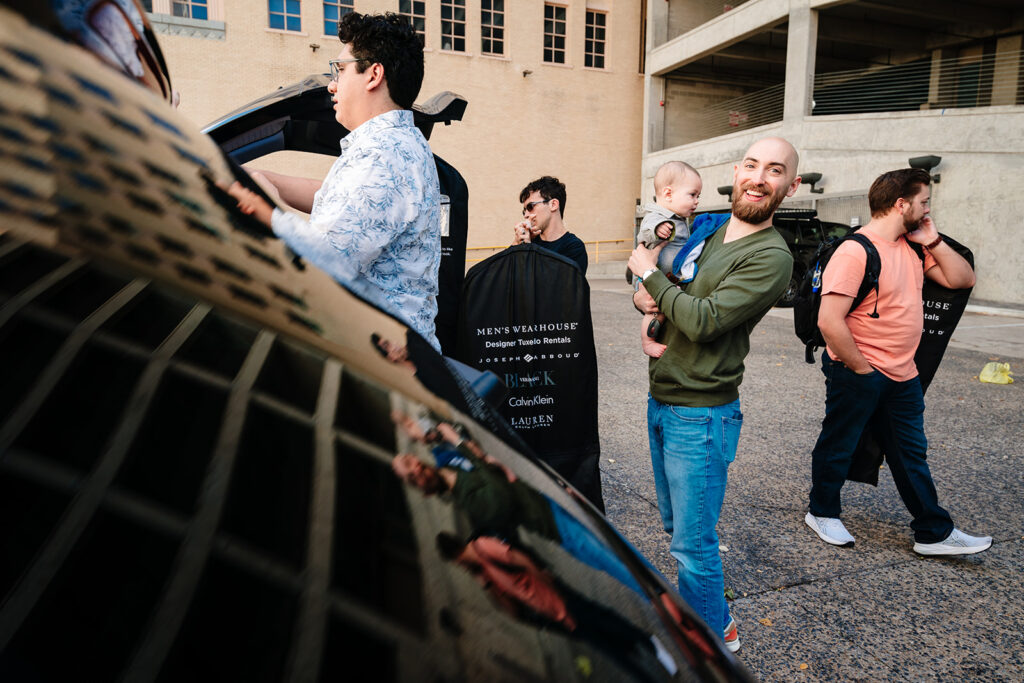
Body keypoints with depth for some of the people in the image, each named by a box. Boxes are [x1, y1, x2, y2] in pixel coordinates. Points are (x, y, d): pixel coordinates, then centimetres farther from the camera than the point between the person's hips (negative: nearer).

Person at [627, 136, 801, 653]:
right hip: (660, 402, 8)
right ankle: (695, 610, 43)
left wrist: (652, 274, -11)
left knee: (693, 542, 3)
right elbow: (647, 289, 17)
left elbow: (704, 320, -24)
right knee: (675, 525, 21)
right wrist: (643, 296, -7)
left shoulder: (771, 257, -15)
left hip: (701, 416, -7)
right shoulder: (706, 230, 8)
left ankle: (715, 635, 27)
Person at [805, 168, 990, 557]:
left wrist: (932, 240, 1)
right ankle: (822, 512, 30)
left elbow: (962, 279, 12)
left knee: (912, 455, 16)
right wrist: (860, 368, -18)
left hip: (902, 375, 8)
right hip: (857, 375, -8)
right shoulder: (855, 252, -20)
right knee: (837, 447, 10)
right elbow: (829, 321, -26)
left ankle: (934, 534, 27)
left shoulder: (912, 247, 8)